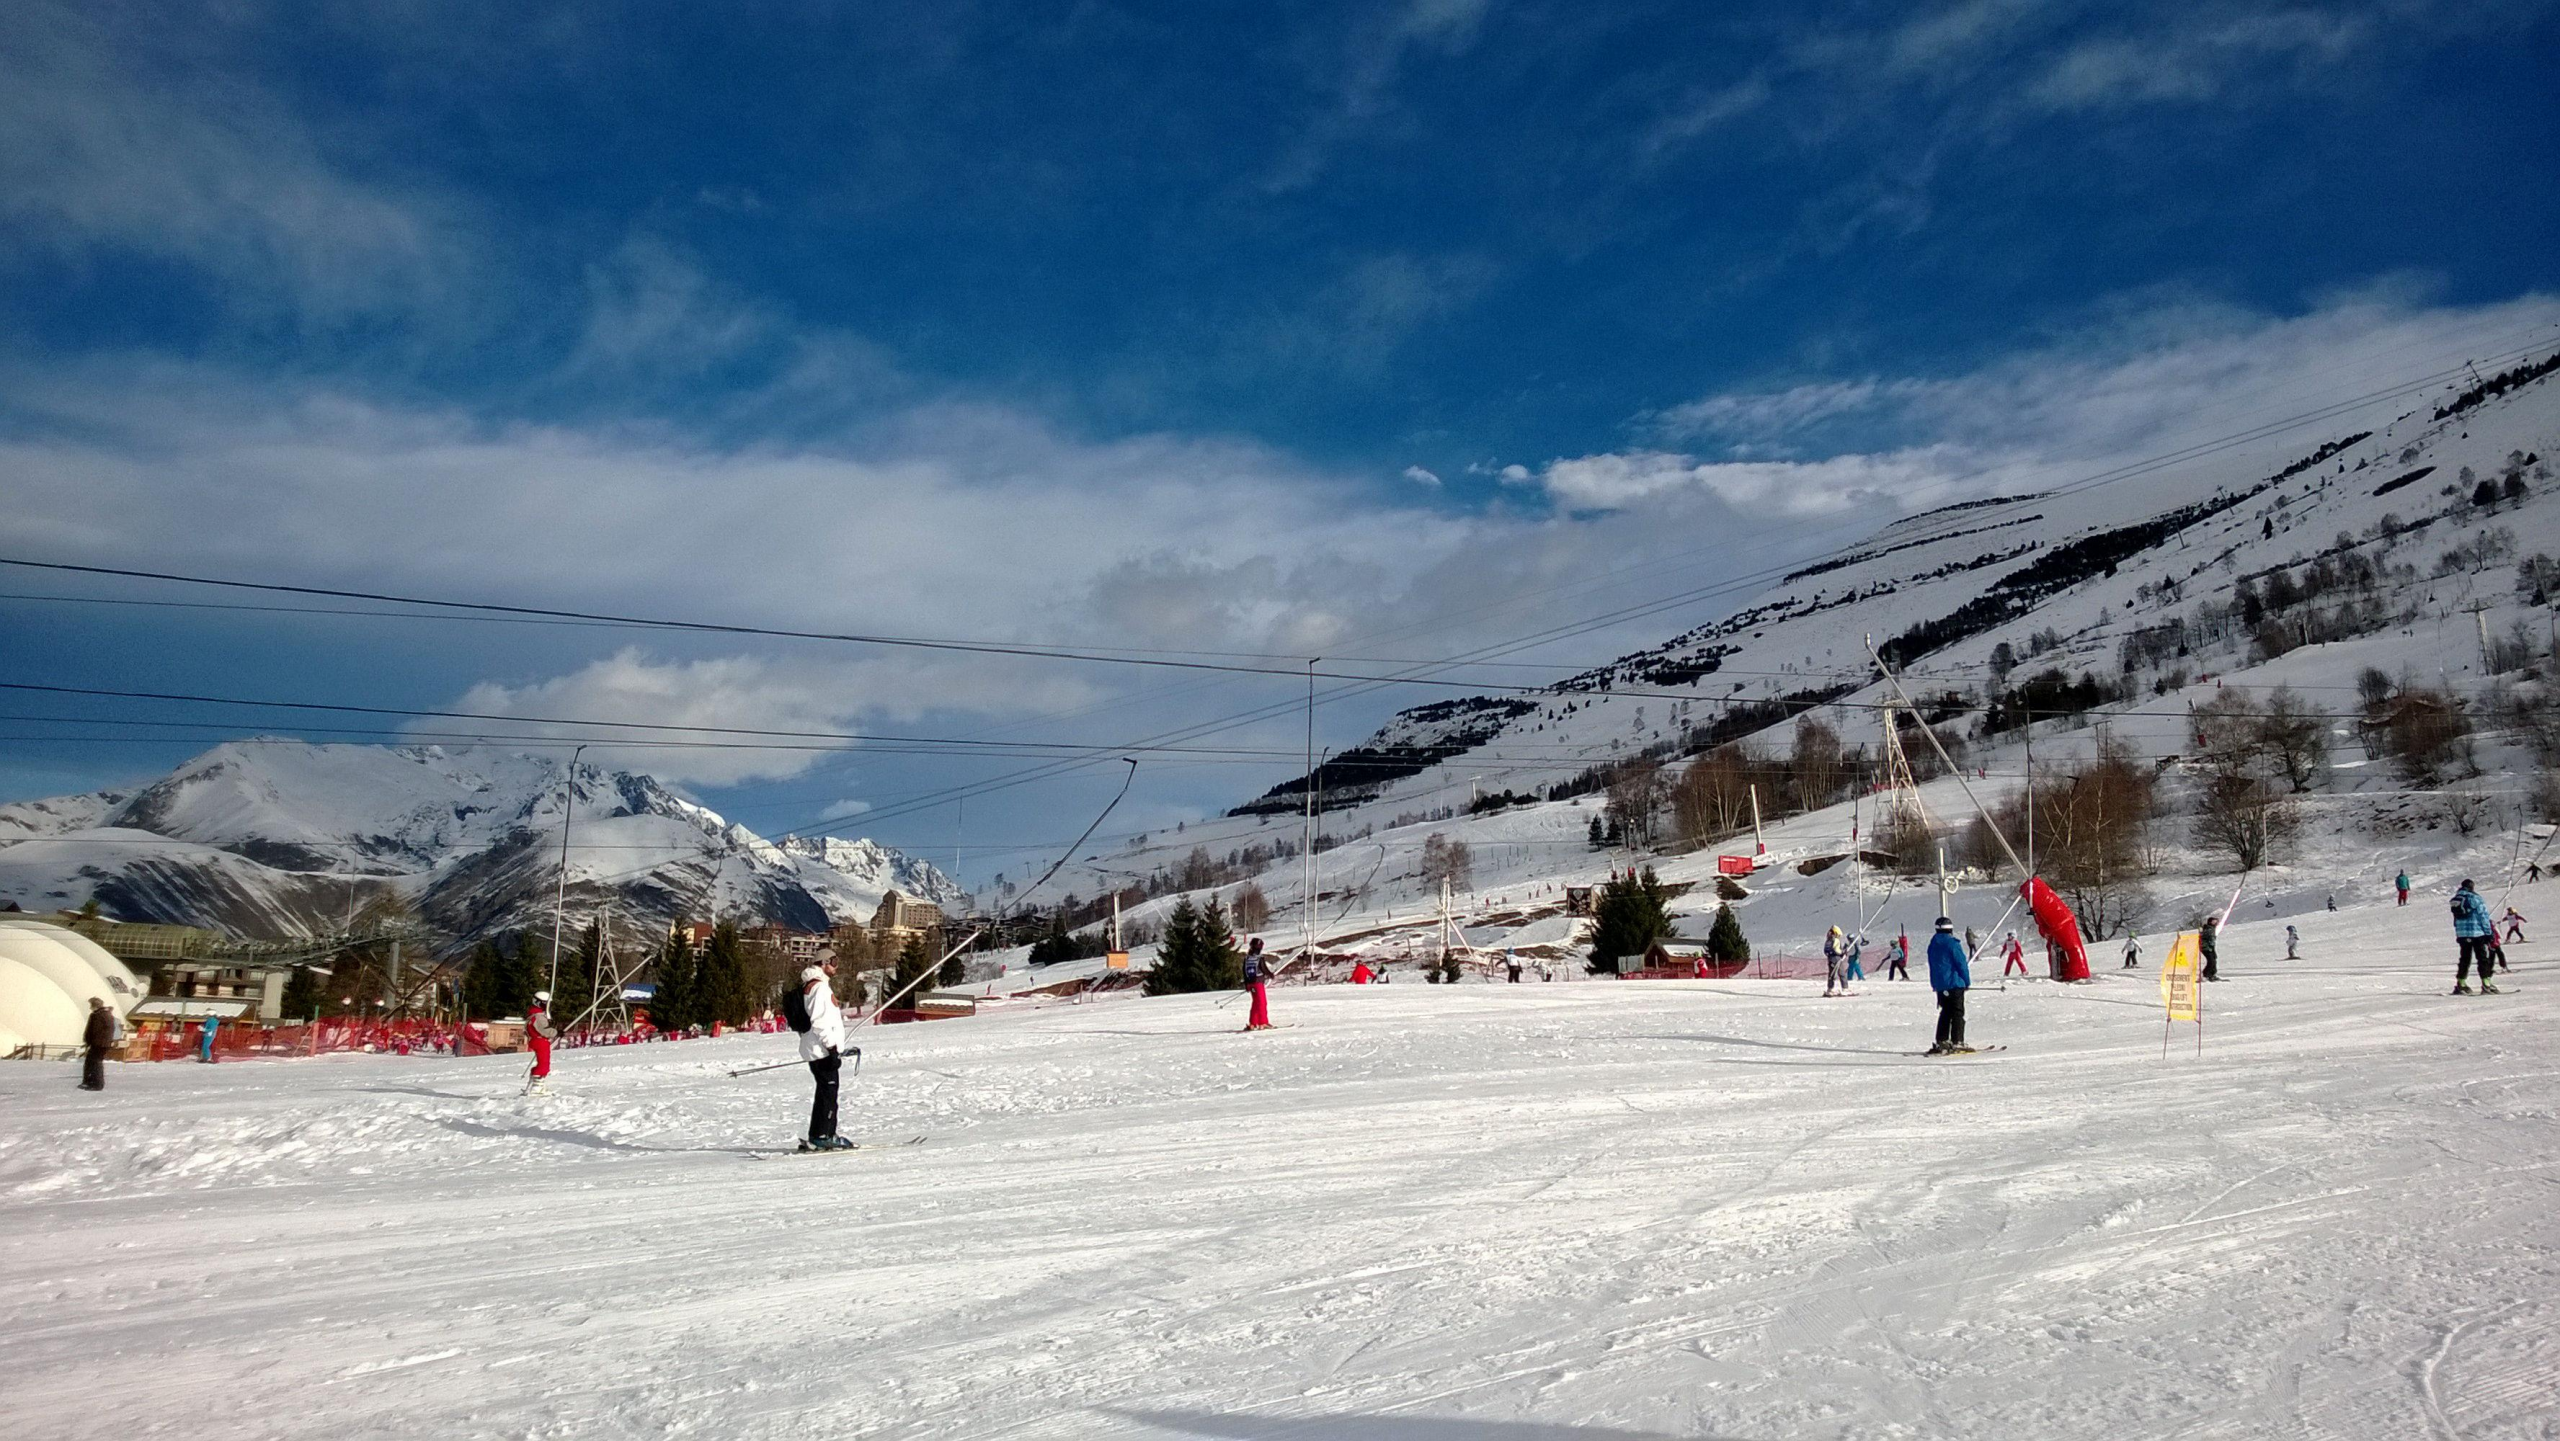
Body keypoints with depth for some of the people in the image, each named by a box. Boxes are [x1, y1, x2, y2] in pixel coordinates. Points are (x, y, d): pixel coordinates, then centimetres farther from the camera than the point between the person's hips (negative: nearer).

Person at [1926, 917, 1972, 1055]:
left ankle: (1942, 1042, 11)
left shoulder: (1933, 944, 10)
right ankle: (1957, 1043, -7)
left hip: (1939, 985, 7)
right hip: (1954, 984, -7)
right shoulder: (1952, 943, -13)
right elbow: (1961, 964, -12)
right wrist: (1967, 982, -3)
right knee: (1958, 1013, -2)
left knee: (1945, 1013, 14)